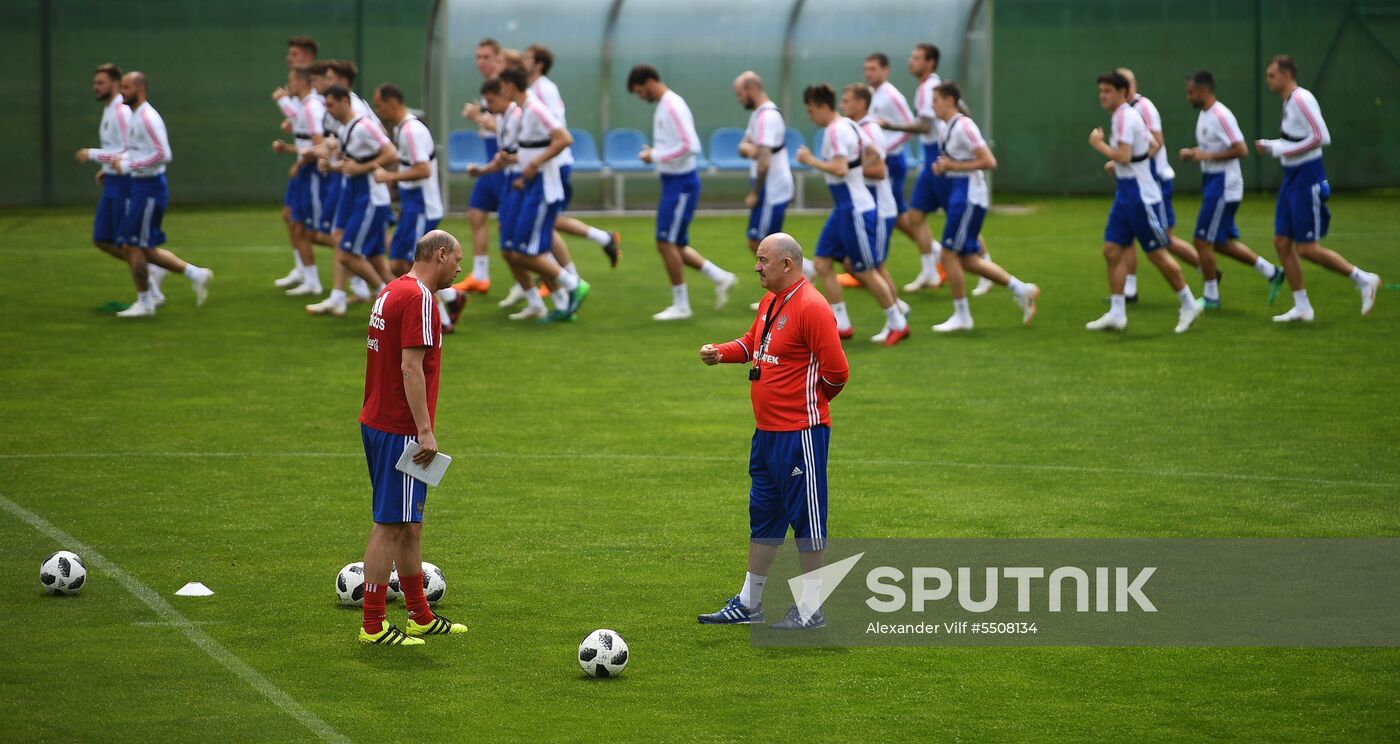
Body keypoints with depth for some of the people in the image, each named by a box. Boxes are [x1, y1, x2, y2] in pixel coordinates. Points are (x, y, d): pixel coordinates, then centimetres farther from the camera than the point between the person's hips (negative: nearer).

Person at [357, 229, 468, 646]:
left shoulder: (392, 292, 15)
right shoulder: (417, 297, -16)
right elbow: (410, 367, -21)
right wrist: (425, 431, -21)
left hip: (377, 421, 10)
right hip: (400, 431, -10)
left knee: (410, 525, 17)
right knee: (390, 525, -5)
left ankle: (421, 616, 25)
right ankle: (373, 626, -3)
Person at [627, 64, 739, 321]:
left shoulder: (672, 106, -19)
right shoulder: (664, 105, 12)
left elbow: (689, 145, -26)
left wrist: (656, 156, -18)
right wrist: (655, 153, 6)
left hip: (681, 184, -10)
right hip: (673, 182, 10)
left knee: (667, 243, -5)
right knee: (674, 245, 12)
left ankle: (681, 305, 3)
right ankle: (720, 278, 18)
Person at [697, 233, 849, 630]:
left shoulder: (811, 307, -18)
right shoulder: (770, 301, 12)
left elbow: (836, 371, -20)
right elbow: (753, 342, 27)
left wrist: (809, 399, -2)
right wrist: (721, 353, 7)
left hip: (801, 431, -10)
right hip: (767, 430, 10)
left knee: (805, 516, -2)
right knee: (763, 515, 16)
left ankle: (811, 609, 5)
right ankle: (750, 603, 25)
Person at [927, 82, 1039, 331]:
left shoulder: (963, 126, -16)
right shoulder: (948, 127, 14)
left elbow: (989, 162, -21)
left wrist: (952, 166, -18)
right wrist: (942, 167, 7)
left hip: (969, 197, -10)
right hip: (958, 196, 10)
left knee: (949, 255, -6)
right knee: (967, 260, 11)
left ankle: (961, 317, 3)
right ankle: (1022, 290, 16)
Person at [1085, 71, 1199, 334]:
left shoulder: (1124, 117, -17)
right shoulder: (1127, 115, 13)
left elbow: (1123, 156, -26)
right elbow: (1152, 146, 21)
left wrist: (1099, 144, -13)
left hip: (1141, 195, -10)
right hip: (1126, 193, 10)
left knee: (1157, 254, -1)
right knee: (1112, 250, 3)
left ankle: (1189, 305, 12)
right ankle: (1117, 314, 3)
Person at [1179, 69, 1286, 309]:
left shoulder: (1221, 116, -19)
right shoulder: (1204, 115, 12)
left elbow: (1241, 150, -24)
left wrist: (1208, 156, -23)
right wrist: (1192, 153, 6)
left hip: (1223, 187, -10)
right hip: (1212, 183, 10)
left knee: (1203, 241, -5)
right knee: (1222, 243, 14)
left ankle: (1210, 296, 5)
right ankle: (1271, 272, 20)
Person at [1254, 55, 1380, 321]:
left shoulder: (1301, 100, -16)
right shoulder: (1289, 102, 13)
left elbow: (1320, 137, -24)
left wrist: (1281, 149, -20)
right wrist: (1270, 146, 9)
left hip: (1307, 179, -10)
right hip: (1292, 179, 10)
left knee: (1307, 249, -8)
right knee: (1282, 242, 7)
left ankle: (1364, 280, 3)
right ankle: (1302, 307, 12)